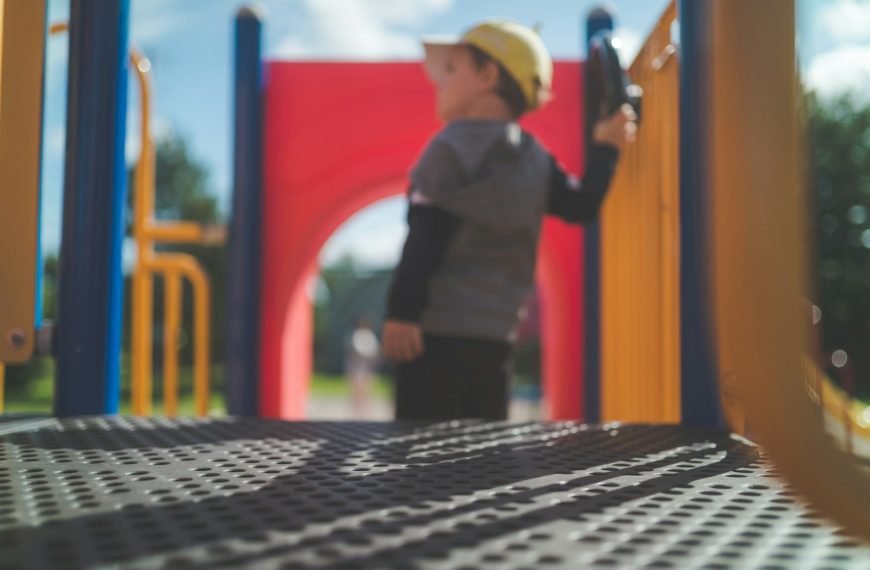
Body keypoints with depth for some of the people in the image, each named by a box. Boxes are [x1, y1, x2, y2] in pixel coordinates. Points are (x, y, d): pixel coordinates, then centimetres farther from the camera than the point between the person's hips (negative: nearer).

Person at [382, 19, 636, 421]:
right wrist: (604, 148, 22)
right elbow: (582, 206, 9)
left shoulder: (451, 147, -7)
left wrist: (401, 310, -16)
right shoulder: (534, 157, 10)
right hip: (497, 333, 7)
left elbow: (426, 236, -14)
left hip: (437, 327, -7)